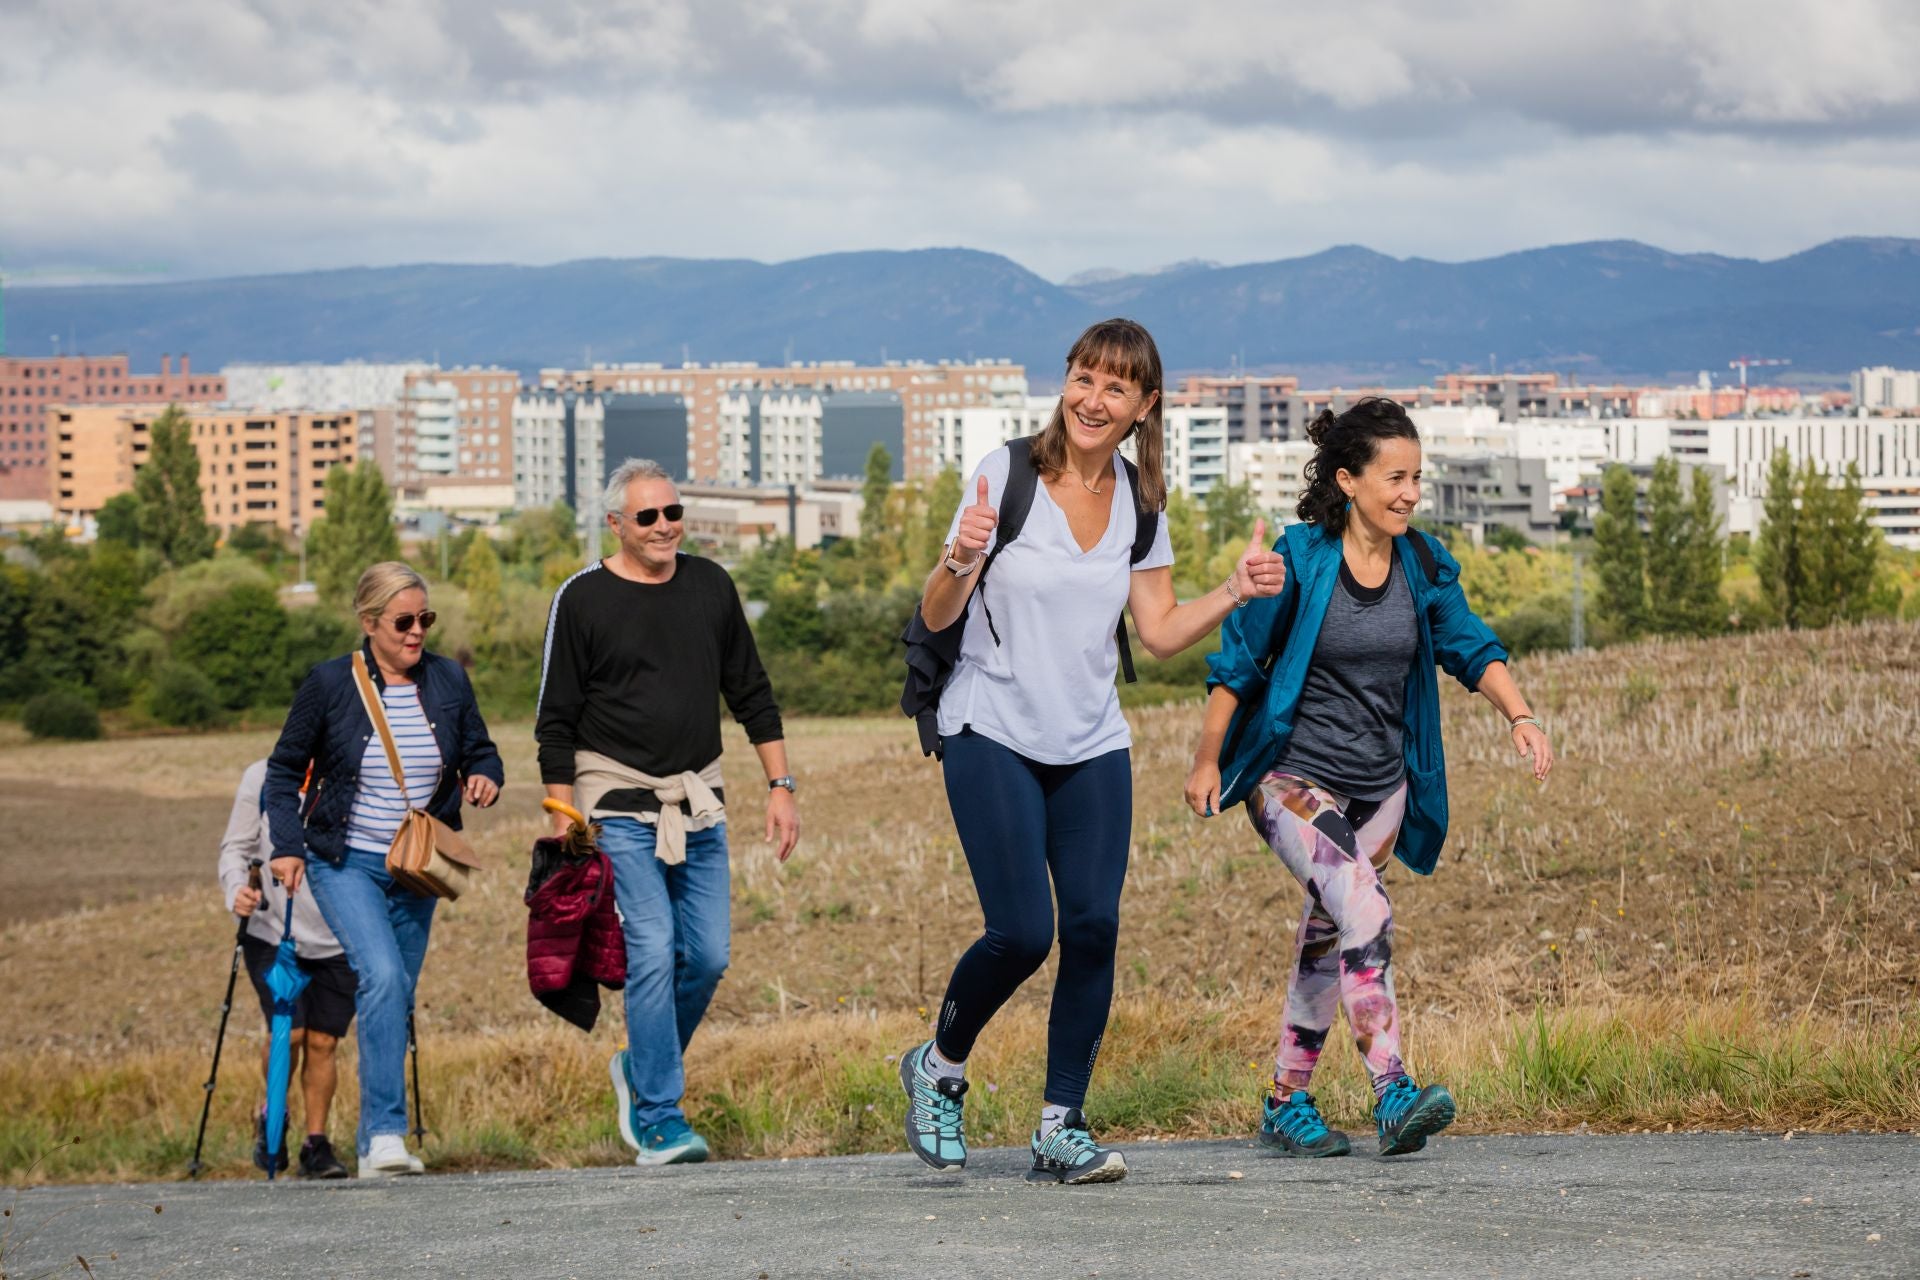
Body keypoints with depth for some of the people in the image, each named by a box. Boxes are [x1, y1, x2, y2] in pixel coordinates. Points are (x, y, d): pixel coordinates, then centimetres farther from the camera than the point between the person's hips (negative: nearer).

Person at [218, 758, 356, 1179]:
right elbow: (236, 846, 3)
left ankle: (317, 1143, 14)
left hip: (339, 939, 2)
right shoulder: (262, 777, -1)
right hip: (273, 933, -2)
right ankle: (272, 1115, 17)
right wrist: (236, 889, -16)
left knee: (322, 1042, 1)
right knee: (289, 1032, -12)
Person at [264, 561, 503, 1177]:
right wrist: (287, 845, -9)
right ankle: (387, 1131, -26)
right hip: (346, 864, -4)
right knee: (381, 975, -24)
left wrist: (483, 777, -11)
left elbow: (480, 751, 13)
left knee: (398, 999, 9)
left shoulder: (448, 681, 0)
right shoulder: (329, 683, -8)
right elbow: (284, 770, 1)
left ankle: (373, 1147, 20)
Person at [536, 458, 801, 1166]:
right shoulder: (583, 599, -4)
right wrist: (564, 821, -7)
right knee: (652, 953, -13)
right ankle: (659, 1120, -7)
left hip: (699, 804, 5)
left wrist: (780, 785, 10)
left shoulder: (710, 586, 9)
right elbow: (556, 722, -2)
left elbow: (751, 694, 16)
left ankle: (642, 1068, 26)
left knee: (708, 957, 1)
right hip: (619, 806, -5)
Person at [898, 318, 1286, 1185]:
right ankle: (938, 1067, 15)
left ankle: (1061, 1128, 2)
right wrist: (961, 560, -27)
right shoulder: (1007, 474, -7)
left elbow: (1161, 633, 12)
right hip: (993, 735, -4)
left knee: (1093, 926, -8)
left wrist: (1236, 591, -2)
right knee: (1021, 932, -13)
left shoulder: (1140, 504, 6)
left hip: (1093, 746, 4)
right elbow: (935, 617, -7)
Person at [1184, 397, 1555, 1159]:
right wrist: (1206, 761, -3)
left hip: (1380, 786, 6)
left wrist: (1519, 715, -19)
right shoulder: (1300, 559, -13)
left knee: (1328, 940, 12)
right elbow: (1239, 662, -6)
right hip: (1293, 777, -6)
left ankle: (1286, 1104, 23)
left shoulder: (1422, 565, 1)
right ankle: (1392, 1095, -29)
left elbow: (1469, 647, 0)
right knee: (1366, 916, -24)